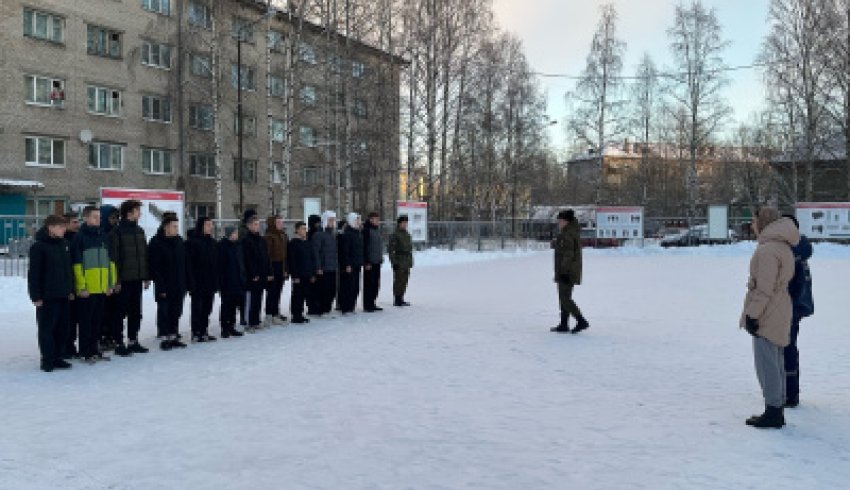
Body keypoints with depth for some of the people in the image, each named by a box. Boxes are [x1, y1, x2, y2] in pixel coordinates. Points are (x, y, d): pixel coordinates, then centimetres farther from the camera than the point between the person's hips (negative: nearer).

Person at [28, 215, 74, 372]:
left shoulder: (64, 244, 11)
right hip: (47, 296, -7)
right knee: (47, 328, 0)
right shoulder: (39, 247, -10)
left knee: (62, 328, 10)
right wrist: (36, 296, -14)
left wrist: (70, 290, 16)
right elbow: (34, 273, -11)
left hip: (63, 295, 7)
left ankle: (57, 358, 19)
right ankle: (47, 360, 7)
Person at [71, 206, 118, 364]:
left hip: (103, 288, 6)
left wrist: (111, 283, 12)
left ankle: (95, 349, 21)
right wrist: (81, 286, -13)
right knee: (87, 320, 0)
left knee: (99, 320, 12)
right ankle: (86, 352, 7)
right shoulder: (80, 237, -5)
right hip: (87, 289, -6)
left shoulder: (103, 236, 14)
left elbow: (111, 261, 17)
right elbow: (77, 264, -9)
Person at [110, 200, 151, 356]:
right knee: (121, 312, 0)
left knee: (136, 312, 12)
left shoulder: (139, 231, 13)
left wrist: (146, 276, 12)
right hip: (124, 279, -7)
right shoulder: (118, 231, -9)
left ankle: (133, 341, 21)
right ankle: (118, 343, 7)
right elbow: (114, 257, -13)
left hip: (137, 278, 7)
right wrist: (116, 280, -17)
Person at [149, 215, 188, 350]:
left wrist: (185, 282, 7)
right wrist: (161, 286, -18)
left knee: (176, 311, 10)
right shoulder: (156, 243, -10)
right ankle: (165, 338, 7)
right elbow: (155, 266, -14)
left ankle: (173, 337, 19)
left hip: (179, 285, 6)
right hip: (164, 286, -6)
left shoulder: (179, 241, 10)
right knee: (164, 310, 1)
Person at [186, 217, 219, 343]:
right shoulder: (192, 242, -10)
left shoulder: (213, 242, 11)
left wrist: (216, 282, 9)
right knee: (197, 308, -1)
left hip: (210, 282, 7)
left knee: (207, 308, 11)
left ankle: (204, 331, 20)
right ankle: (196, 333, 6)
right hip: (197, 282, -7)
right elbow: (189, 264, -14)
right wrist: (191, 282, -18)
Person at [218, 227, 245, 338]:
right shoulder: (222, 246, -11)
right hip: (227, 282, -7)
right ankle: (225, 329, 6)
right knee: (226, 305, 0)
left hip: (238, 280, 7)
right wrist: (221, 281, -18)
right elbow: (220, 264, -14)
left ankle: (231, 327, 19)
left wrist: (243, 277, 11)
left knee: (233, 304, 11)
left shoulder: (238, 245, 10)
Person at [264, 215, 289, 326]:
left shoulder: (283, 235, 12)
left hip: (281, 267, 7)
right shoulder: (269, 237, -11)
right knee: (272, 291, -4)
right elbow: (267, 254, -15)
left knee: (278, 292, 11)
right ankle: (269, 315, 2)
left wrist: (286, 269, 10)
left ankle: (275, 313, 19)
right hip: (273, 267, -7)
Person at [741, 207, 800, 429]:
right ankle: (776, 411, 22)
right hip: (779, 314, 10)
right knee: (776, 363, 15)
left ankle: (773, 413, 0)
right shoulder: (783, 247, 15)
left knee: (767, 364, -4)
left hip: (767, 317, -10)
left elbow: (764, 288, -22)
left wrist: (752, 314, -18)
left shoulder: (767, 249, -18)